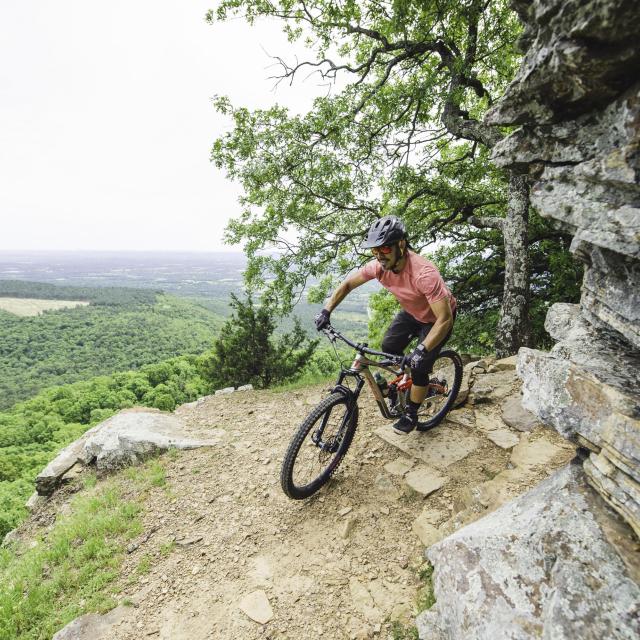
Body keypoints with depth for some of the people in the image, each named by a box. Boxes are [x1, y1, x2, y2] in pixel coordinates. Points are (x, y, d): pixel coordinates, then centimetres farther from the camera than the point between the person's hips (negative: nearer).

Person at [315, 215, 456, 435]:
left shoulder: (424, 273, -42)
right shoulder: (379, 266, -23)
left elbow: (445, 318, -40)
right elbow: (347, 284, -9)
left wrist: (422, 349, -48)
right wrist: (326, 311, -18)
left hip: (437, 317, -6)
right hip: (411, 312, 6)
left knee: (419, 367, -10)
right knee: (389, 347, -4)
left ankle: (411, 414, 13)